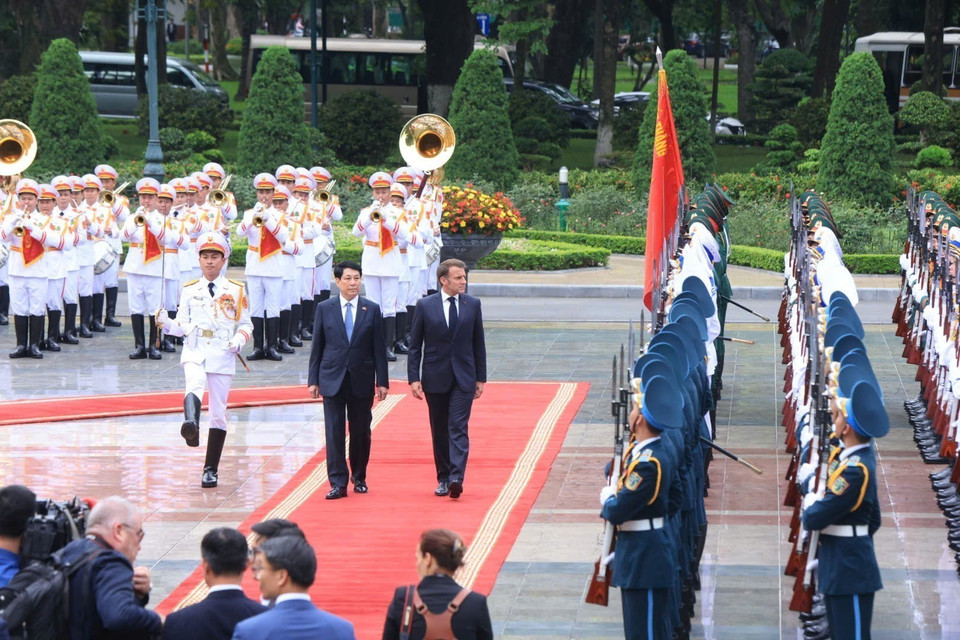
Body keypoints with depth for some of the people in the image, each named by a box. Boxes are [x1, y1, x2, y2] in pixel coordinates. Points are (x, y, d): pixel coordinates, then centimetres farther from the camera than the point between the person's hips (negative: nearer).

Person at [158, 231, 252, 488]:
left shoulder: (236, 291, 9)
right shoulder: (189, 290, 11)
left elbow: (246, 324, 12)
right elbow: (182, 326, 9)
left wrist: (239, 339, -9)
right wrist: (166, 323, -11)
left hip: (222, 356, 1)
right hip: (194, 353, -1)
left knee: (218, 413, 2)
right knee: (194, 387, -34)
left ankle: (211, 470, 10)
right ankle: (191, 425, -63)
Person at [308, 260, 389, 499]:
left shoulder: (372, 309, 3)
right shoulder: (324, 309, 3)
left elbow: (379, 348, 3)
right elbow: (317, 347, 5)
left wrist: (382, 381, -1)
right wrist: (313, 380, 1)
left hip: (362, 380, 1)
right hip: (333, 379, -1)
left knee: (361, 432, 8)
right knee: (334, 432, -5)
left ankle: (359, 478, 24)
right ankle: (338, 482, -4)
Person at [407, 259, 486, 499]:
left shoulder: (472, 305, 4)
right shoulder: (425, 305, 0)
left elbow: (478, 343, 9)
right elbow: (414, 346, 2)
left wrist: (480, 378, 7)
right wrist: (414, 378, -6)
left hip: (463, 379, 0)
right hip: (435, 378, 0)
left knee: (458, 428, -11)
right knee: (439, 431, 8)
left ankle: (456, 478, -19)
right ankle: (443, 479, 18)